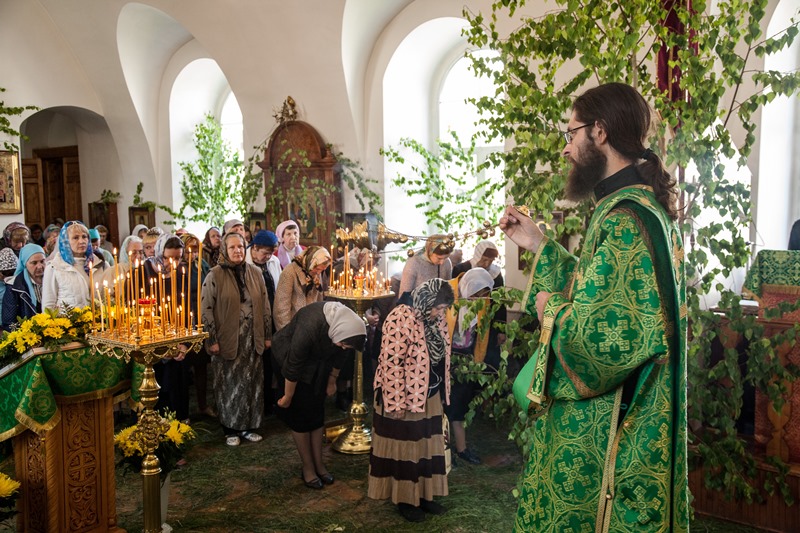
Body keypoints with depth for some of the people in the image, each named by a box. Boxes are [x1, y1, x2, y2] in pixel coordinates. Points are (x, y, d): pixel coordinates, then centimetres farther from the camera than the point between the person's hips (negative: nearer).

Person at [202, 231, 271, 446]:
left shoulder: (255, 273, 6)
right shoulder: (215, 275, -6)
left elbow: (265, 306, 10)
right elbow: (206, 308, -8)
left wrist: (267, 335, 8)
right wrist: (213, 340, -11)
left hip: (252, 340, 4)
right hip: (227, 340, -3)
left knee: (252, 383, 9)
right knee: (229, 384, 5)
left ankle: (249, 426, 23)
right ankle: (230, 429, 19)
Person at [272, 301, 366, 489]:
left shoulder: (346, 324, -25)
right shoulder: (309, 328, -42)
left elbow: (338, 354, -3)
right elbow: (293, 366, -27)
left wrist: (332, 381, 9)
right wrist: (287, 397, -14)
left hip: (317, 364, 5)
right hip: (289, 356, -5)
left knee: (317, 412, 9)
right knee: (300, 414, -1)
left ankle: (318, 463, 20)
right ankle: (308, 467, 12)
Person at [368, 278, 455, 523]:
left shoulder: (436, 318, 2)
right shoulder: (402, 319, -24)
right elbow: (391, 364, -24)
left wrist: (442, 392, 16)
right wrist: (397, 402, -21)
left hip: (430, 397, 8)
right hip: (403, 398, -8)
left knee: (427, 445, 16)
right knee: (404, 448, 8)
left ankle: (423, 494, 31)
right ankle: (404, 499, 24)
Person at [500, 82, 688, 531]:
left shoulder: (626, 217, -23)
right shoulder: (640, 203, 9)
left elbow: (624, 331, -31)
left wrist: (552, 309, -14)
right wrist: (540, 246, 13)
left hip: (609, 425, -10)